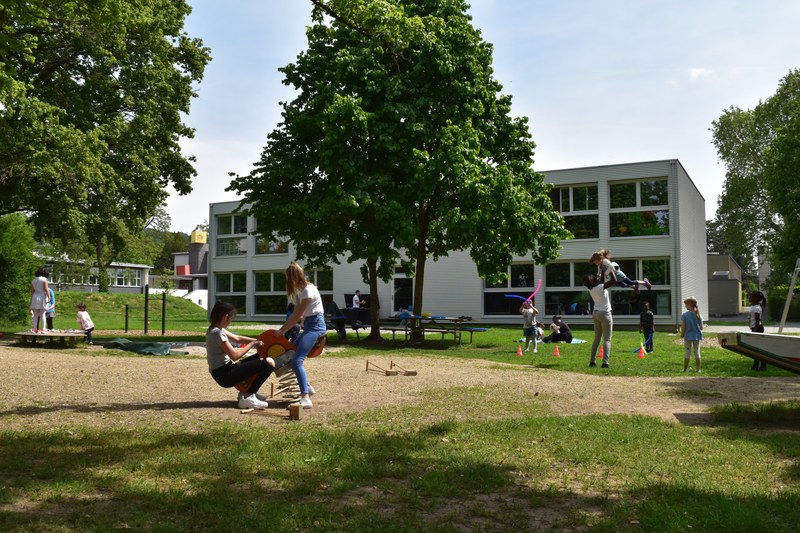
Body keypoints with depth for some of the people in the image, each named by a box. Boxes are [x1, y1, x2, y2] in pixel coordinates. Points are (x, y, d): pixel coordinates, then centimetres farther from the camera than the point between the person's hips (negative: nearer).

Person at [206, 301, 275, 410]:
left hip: (222, 372, 11)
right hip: (224, 375, -11)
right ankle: (247, 397, -11)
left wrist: (256, 341, 8)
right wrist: (252, 344, -9)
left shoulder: (214, 329, 11)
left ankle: (246, 392, 19)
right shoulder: (217, 333, -20)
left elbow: (237, 338, 19)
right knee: (269, 363, -17)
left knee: (259, 358, 25)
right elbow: (235, 355, -22)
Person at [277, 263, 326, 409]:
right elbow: (296, 314, 14)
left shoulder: (308, 290, -18)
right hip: (309, 325, 10)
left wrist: (281, 331, -13)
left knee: (296, 361, -21)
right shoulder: (301, 290, 13)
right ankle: (306, 387, 22)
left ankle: (305, 398, -27)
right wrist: (282, 329, 8)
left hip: (315, 325, -10)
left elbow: (296, 316, -18)